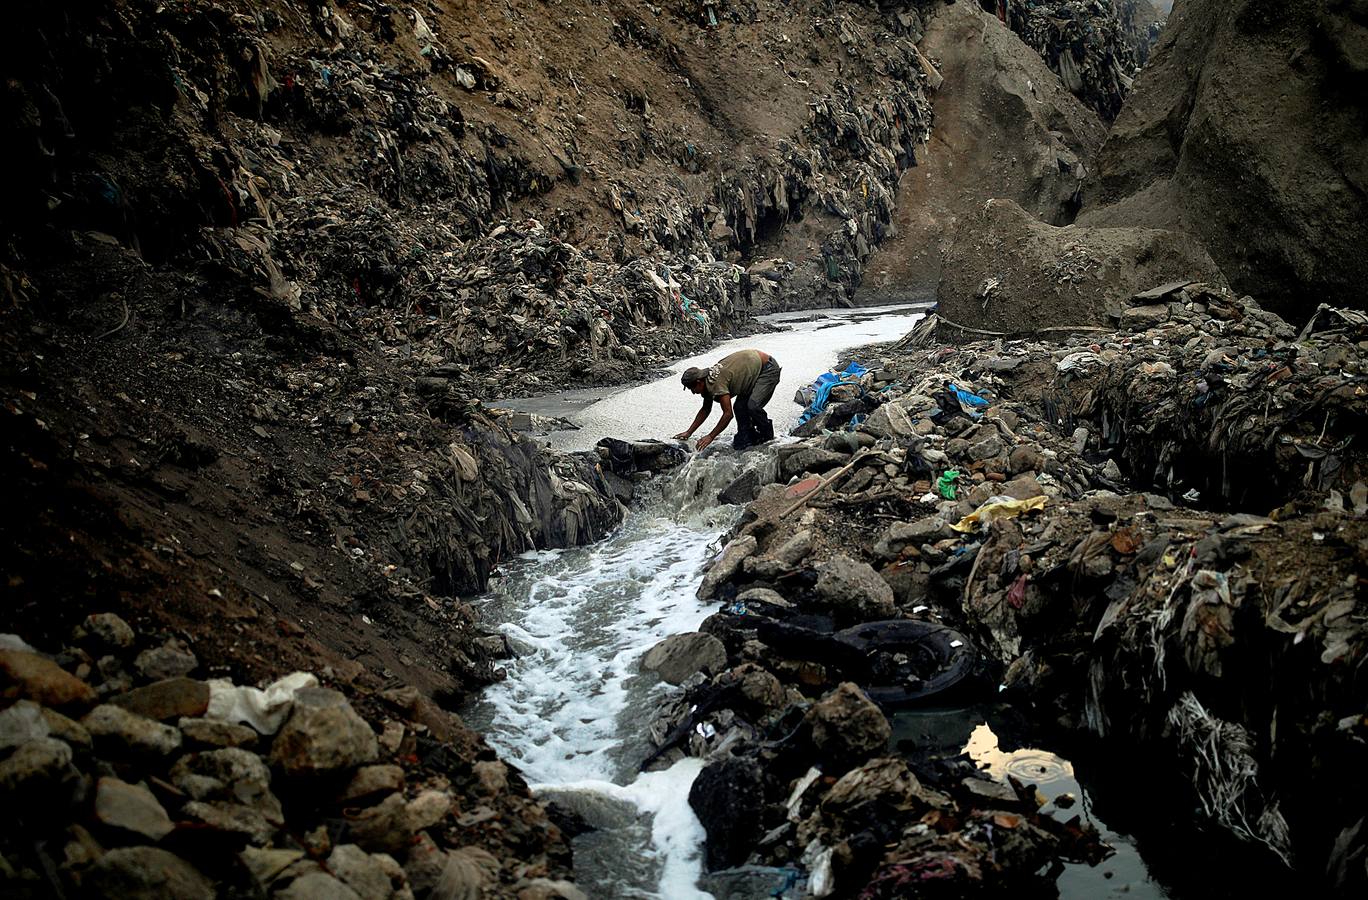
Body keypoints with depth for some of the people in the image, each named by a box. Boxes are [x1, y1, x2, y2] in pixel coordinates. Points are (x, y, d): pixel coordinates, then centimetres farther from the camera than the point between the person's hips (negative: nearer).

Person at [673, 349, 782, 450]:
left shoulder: (716, 383, -28)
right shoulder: (707, 381, 1)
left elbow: (728, 414, -28)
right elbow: (705, 410, 14)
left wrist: (710, 437, -21)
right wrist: (689, 432, 12)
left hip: (768, 368, -10)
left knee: (753, 406, -21)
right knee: (739, 407, 2)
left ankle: (767, 435, 2)